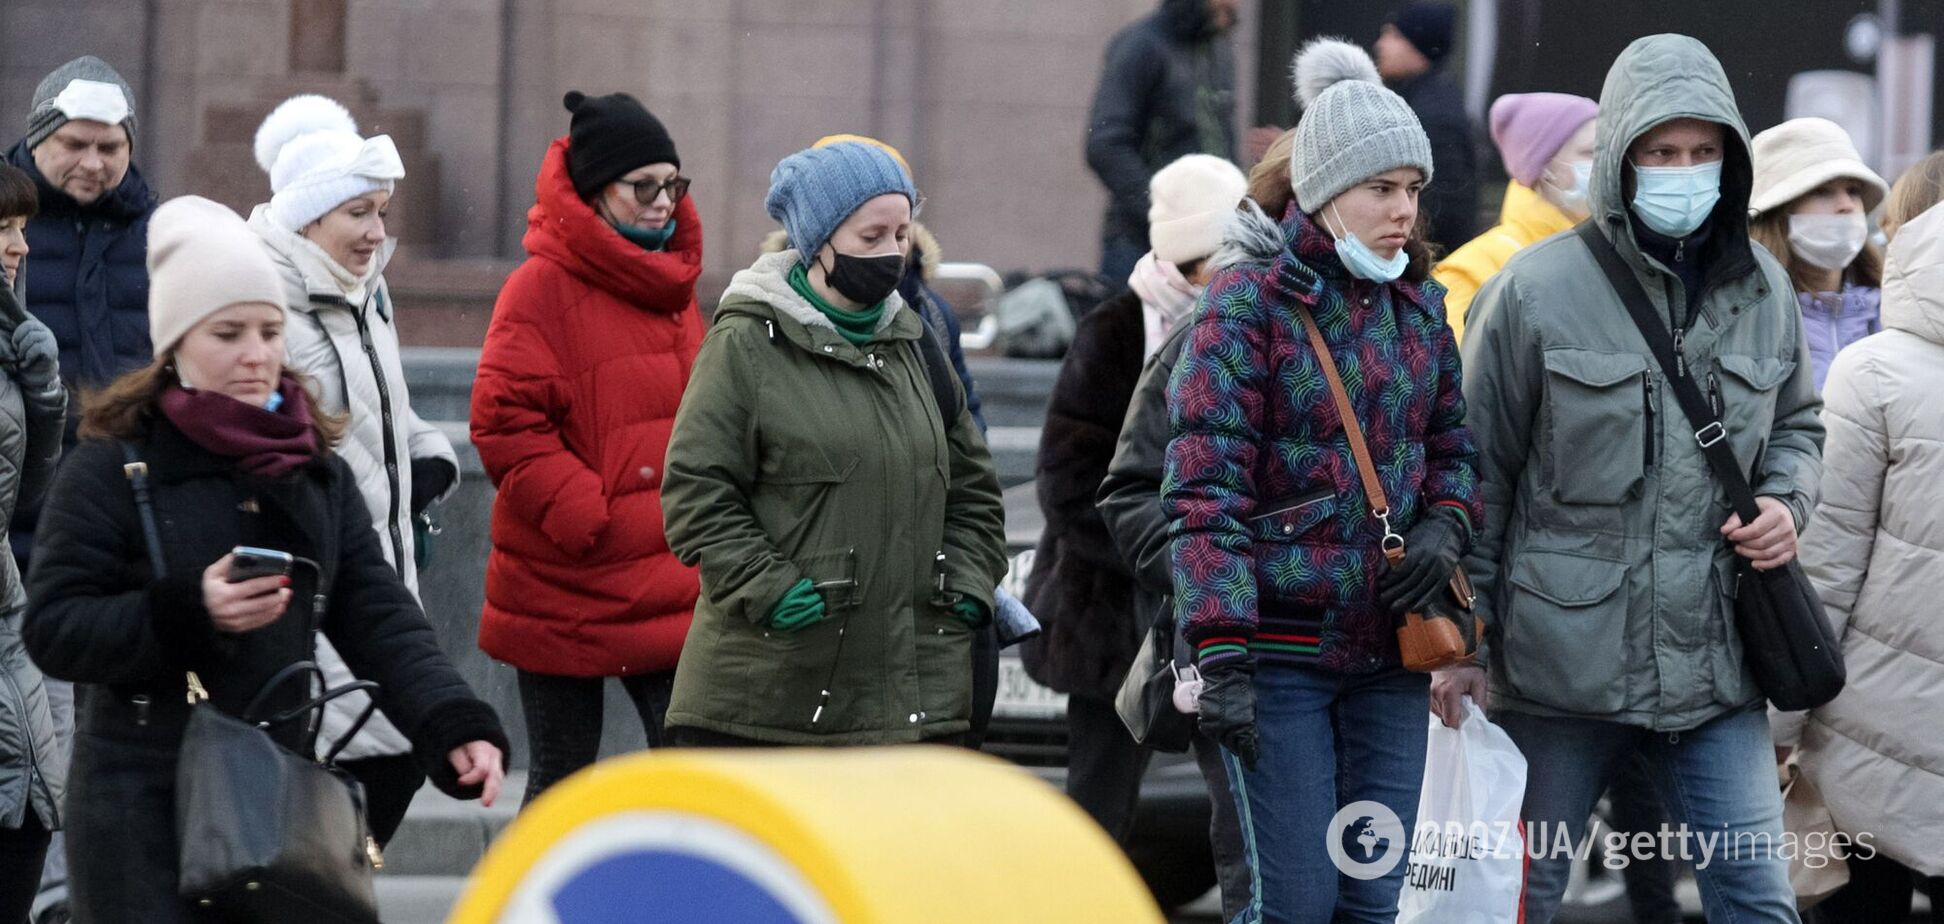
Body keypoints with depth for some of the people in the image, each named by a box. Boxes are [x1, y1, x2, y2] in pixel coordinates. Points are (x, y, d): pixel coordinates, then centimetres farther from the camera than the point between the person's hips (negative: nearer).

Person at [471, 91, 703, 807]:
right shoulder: (540, 290, -8)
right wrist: (589, 519, -18)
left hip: (670, 584, 6)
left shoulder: (672, 289, 14)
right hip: (566, 589, -6)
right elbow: (505, 426, -14)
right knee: (562, 780, 6)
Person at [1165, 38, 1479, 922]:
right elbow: (1204, 489, -12)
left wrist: (1443, 525, -2)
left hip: (1389, 649, 6)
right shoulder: (1250, 300, -8)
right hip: (1282, 646, -6)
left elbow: (1451, 442, 22)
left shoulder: (1418, 302, 11)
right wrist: (1221, 653, -20)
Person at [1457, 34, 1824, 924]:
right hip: (1562, 657, -3)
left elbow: (1795, 424, 24)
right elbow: (1480, 473, -2)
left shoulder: (1762, 291, 6)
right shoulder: (1535, 291, -7)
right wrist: (1462, 641, -2)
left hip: (1713, 664, 3)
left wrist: (1786, 501, 1)